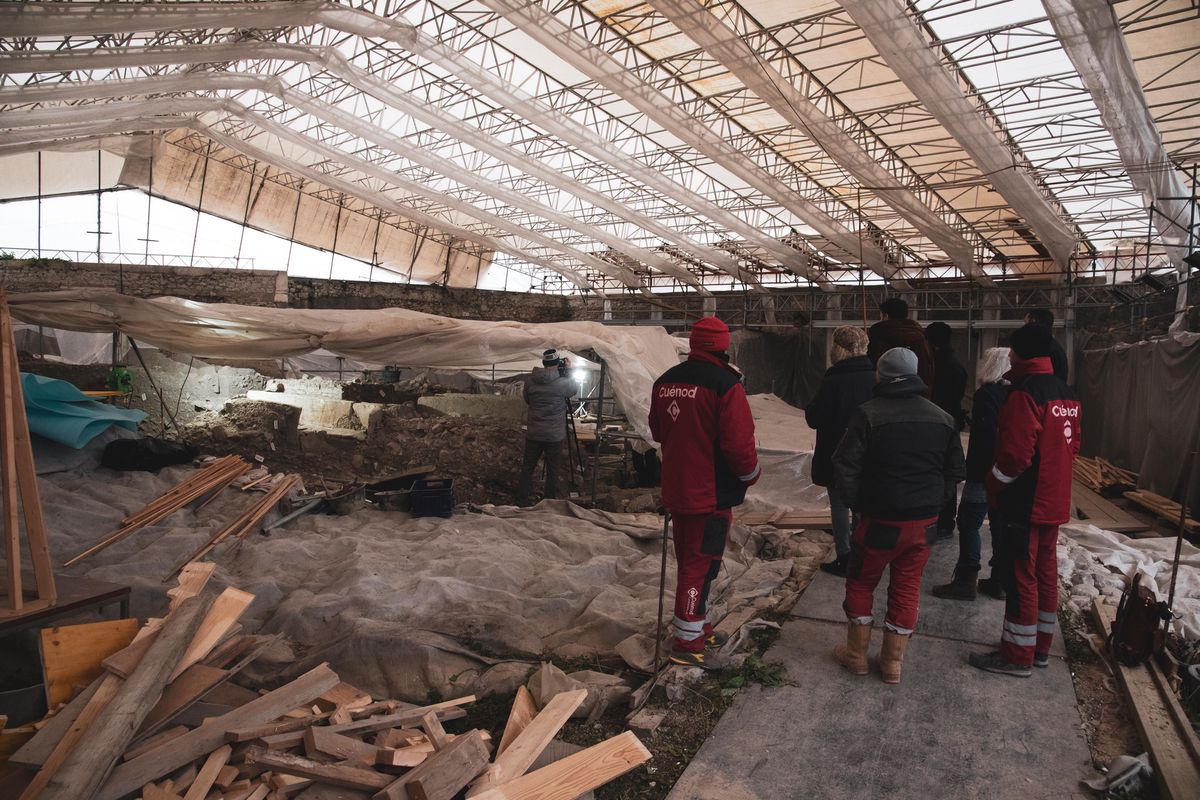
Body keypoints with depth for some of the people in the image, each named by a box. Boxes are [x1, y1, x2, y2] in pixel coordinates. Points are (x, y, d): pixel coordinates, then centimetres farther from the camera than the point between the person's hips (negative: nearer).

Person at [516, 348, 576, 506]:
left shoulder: (530, 380, -4)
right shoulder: (563, 383, -15)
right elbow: (573, 390, 8)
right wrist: (566, 371, 15)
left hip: (533, 434, 3)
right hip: (555, 436, -3)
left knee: (527, 469, 12)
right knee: (552, 472, 9)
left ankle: (521, 503, 17)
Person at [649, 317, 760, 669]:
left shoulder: (665, 382, 4)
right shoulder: (726, 384, -18)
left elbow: (658, 432, 15)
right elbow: (739, 442, -20)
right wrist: (751, 473, -2)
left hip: (676, 491, 7)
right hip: (712, 494, -7)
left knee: (688, 561, 20)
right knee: (701, 564, 3)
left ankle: (696, 625, 35)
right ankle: (687, 642, 9)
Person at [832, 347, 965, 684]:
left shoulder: (869, 413, -14)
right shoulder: (942, 418, 3)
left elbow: (845, 466, -15)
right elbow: (955, 470, 11)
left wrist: (857, 504, -2)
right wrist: (933, 502, 15)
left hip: (881, 519, -4)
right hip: (924, 522, 4)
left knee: (861, 582, 14)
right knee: (907, 588, 14)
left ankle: (856, 653, 22)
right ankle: (893, 661, 22)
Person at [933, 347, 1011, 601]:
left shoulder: (986, 395, -15)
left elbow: (984, 437, -20)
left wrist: (972, 470, -14)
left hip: (984, 475, -8)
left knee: (969, 524, -1)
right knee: (1001, 526, 13)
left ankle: (965, 581, 2)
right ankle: (1000, 581, 20)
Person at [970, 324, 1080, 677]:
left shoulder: (1025, 392, -19)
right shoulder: (1067, 394, 9)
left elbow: (1015, 454, -23)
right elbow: (1071, 446, 16)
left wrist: (993, 487, -7)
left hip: (1026, 503, -9)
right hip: (1054, 501, 9)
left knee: (1021, 576, -1)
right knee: (1045, 572, 16)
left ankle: (1017, 655, 9)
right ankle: (1041, 647, 27)